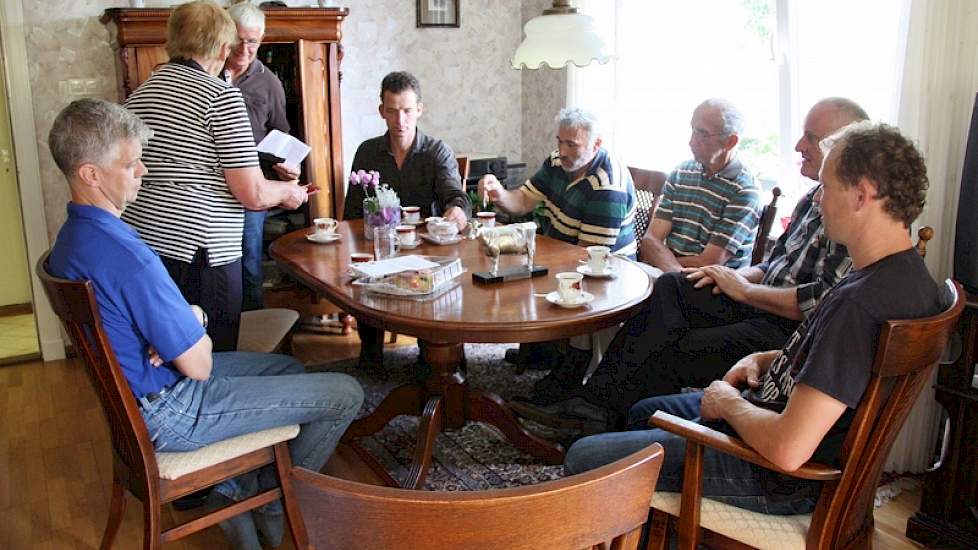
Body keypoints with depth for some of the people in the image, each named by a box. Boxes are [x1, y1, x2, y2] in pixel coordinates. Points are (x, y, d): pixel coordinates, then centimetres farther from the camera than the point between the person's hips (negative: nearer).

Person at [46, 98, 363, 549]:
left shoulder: (72, 236, 3)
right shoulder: (124, 255, -31)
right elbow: (199, 366, -25)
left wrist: (191, 319, -10)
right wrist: (197, 325, -3)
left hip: (132, 388, 10)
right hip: (167, 414, -10)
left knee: (288, 367, 25)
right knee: (344, 394, -7)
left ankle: (234, 489, 22)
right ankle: (274, 505, 16)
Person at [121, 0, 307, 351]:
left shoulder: (139, 94, 12)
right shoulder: (222, 95, -8)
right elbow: (253, 195, -12)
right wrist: (290, 191, 9)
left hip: (139, 242, 7)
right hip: (197, 253, -7)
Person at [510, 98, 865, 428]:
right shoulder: (813, 199, 16)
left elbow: (824, 302, -24)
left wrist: (745, 290, -13)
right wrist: (741, 275, 1)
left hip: (793, 331, -9)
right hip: (763, 303, 9)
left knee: (672, 354, -18)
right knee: (668, 288, -11)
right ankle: (598, 402, -15)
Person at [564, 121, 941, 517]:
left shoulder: (861, 303, -32)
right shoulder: (904, 273, 2)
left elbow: (787, 449, -36)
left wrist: (727, 402, -17)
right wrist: (764, 360, 5)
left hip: (781, 481, -11)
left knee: (583, 458, -4)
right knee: (643, 412, 29)